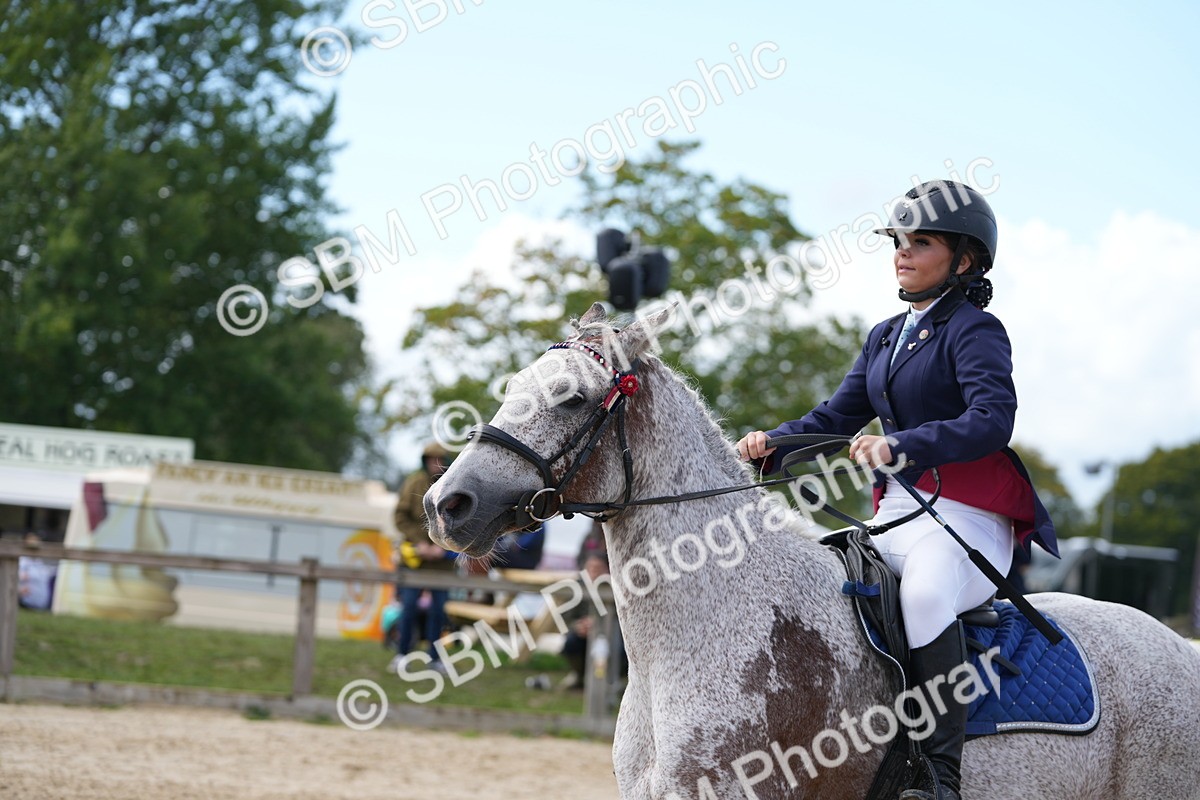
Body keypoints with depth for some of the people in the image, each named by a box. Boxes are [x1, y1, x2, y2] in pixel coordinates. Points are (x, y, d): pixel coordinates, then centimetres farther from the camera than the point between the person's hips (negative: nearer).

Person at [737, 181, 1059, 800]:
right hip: (896, 515, 9)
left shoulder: (974, 330, -6)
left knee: (924, 591, -38)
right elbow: (839, 416, 16)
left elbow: (993, 418, -22)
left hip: (968, 519, -9)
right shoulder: (885, 337, 19)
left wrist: (904, 446, -35)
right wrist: (774, 443, -4)